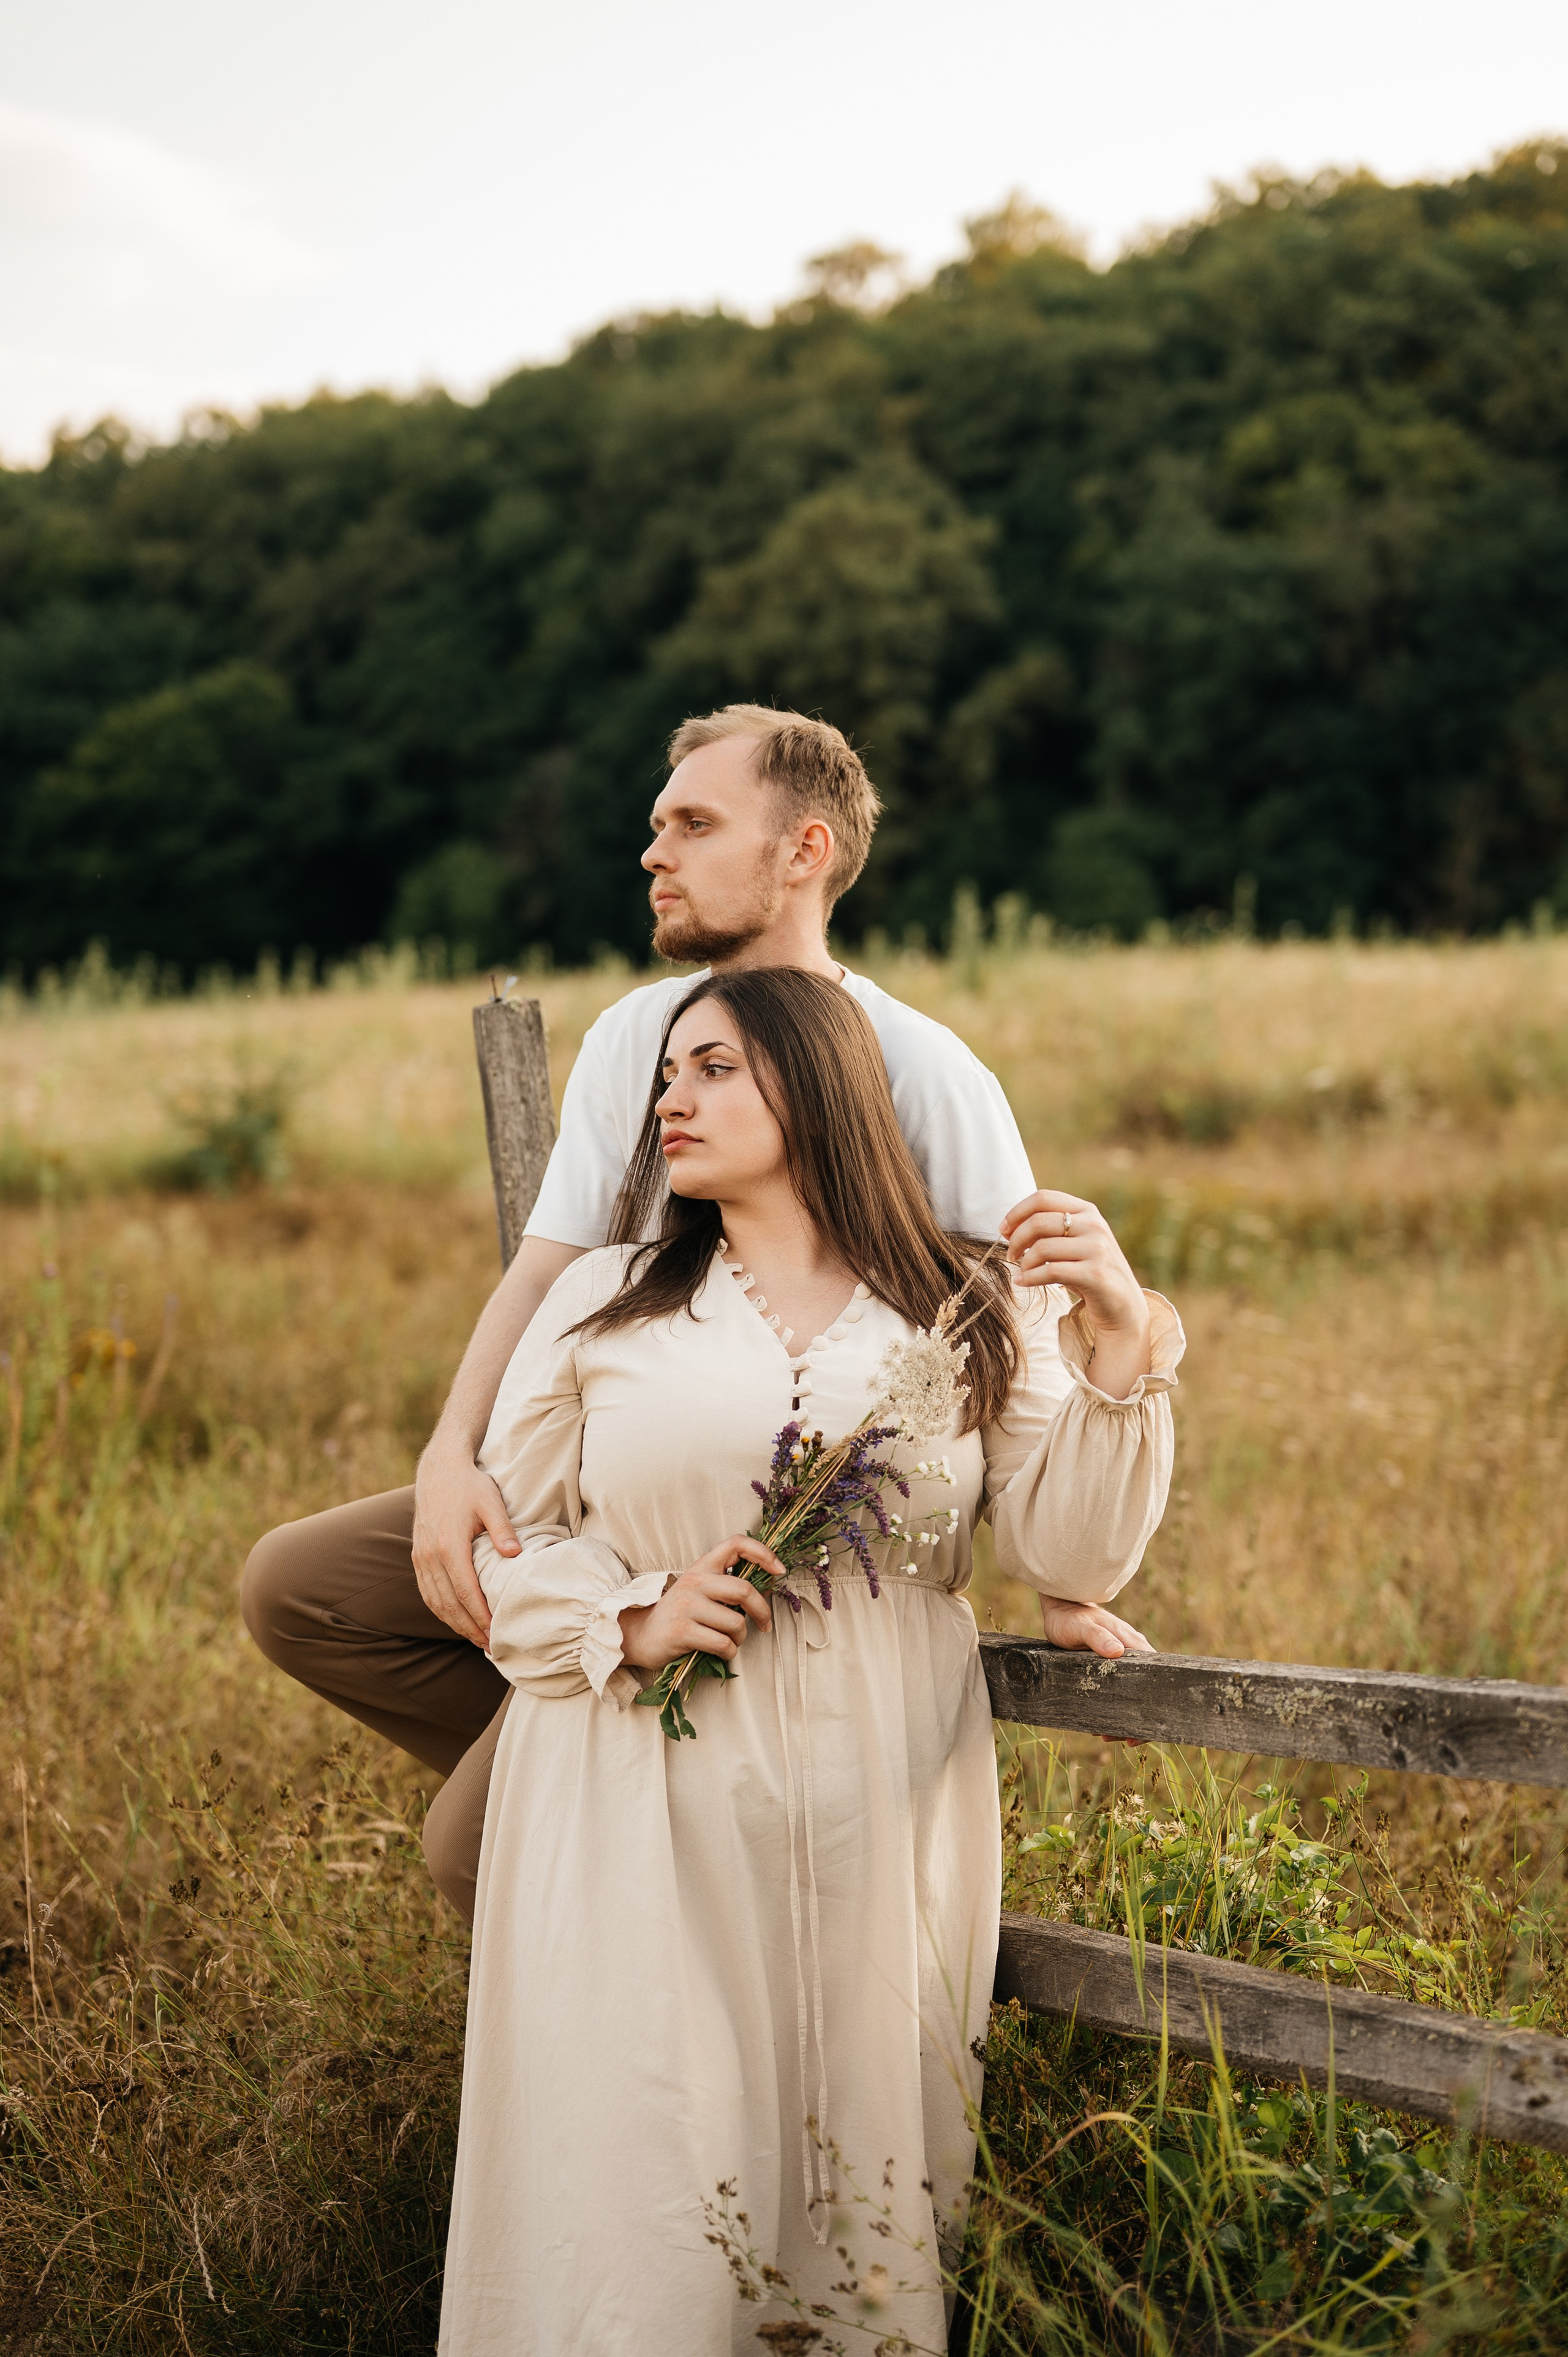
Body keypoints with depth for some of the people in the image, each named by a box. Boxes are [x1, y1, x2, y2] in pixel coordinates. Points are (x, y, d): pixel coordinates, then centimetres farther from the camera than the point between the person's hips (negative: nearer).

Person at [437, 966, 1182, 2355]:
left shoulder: (973, 1317, 7)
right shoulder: (603, 1305, 9)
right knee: (646, 2175, -3)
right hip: (647, 1826, 0)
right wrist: (629, 1623, -8)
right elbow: (502, 1537, 10)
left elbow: (1073, 1556, 0)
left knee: (866, 2177, 3)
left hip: (877, 1823, 0)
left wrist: (1118, 1351, -12)